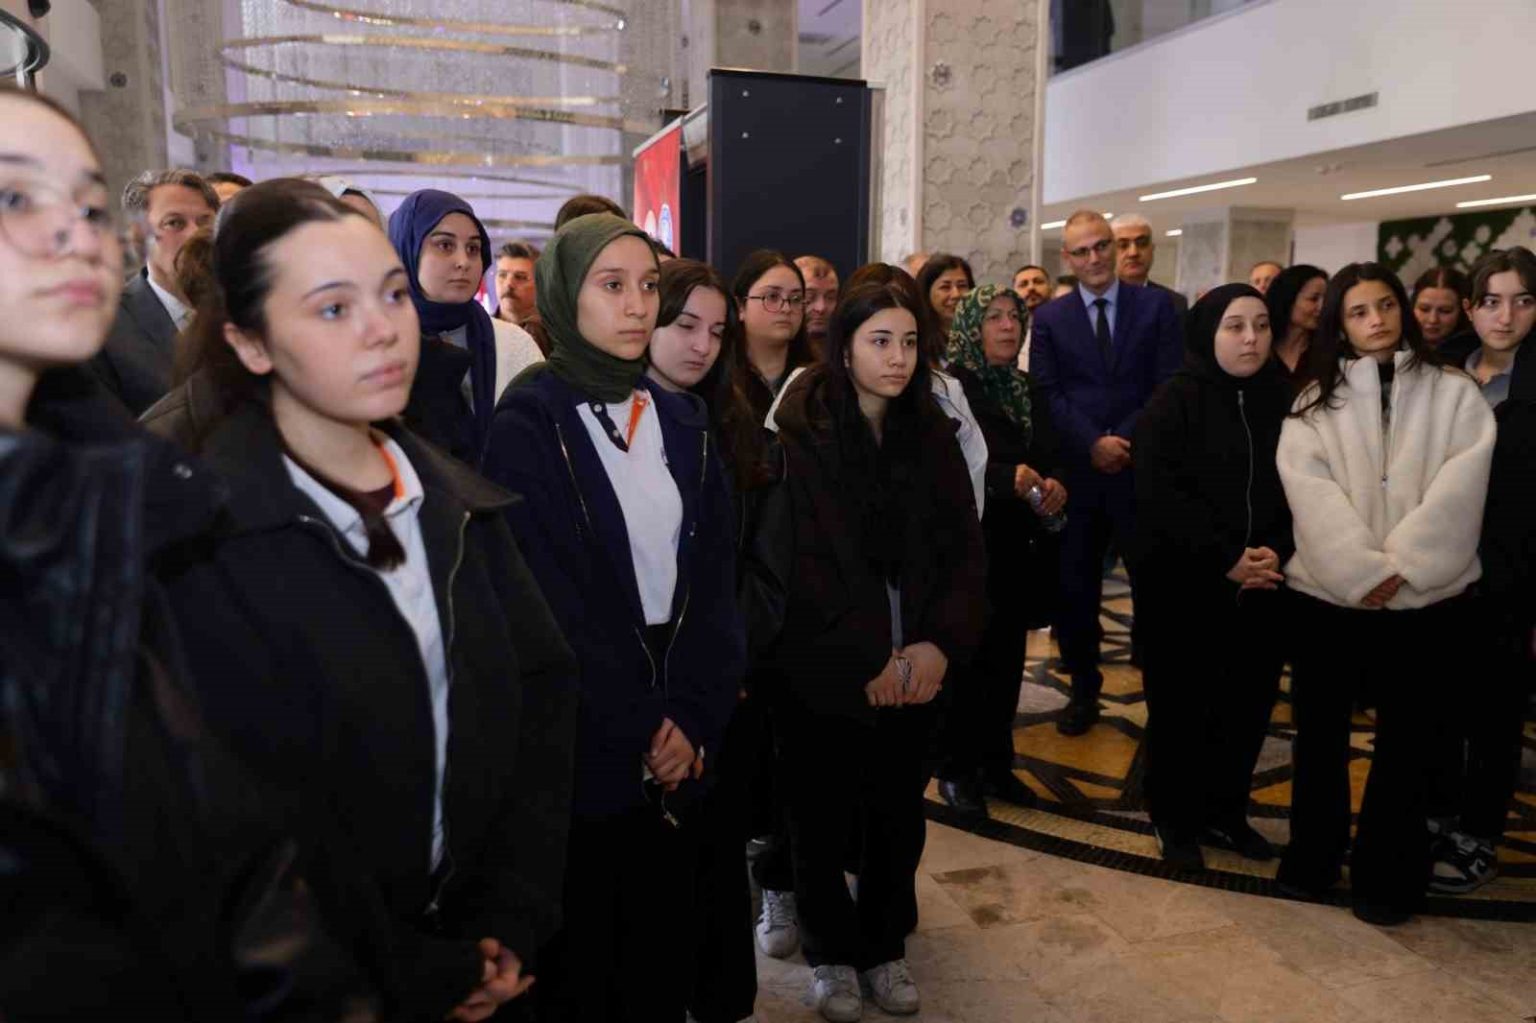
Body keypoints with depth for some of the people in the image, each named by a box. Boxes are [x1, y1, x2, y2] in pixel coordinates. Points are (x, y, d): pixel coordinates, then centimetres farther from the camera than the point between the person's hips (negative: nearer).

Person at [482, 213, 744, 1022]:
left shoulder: (683, 422, 6)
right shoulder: (527, 427, -10)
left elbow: (715, 578, 3)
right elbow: (544, 606, -14)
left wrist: (693, 717, -8)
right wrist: (637, 733, -11)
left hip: (678, 741, 5)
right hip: (580, 748, -4)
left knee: (666, 946, 18)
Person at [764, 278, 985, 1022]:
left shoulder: (931, 435, 5)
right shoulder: (802, 435, -10)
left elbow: (964, 548, 3)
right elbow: (802, 563, -14)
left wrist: (940, 643, -11)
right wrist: (865, 660, -14)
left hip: (915, 667, 4)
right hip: (825, 670, -4)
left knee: (898, 816, 13)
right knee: (823, 818, 10)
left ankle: (884, 946, 34)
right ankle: (832, 952, 31)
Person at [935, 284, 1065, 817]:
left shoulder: (1026, 389, 14)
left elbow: (1050, 456, 13)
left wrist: (1054, 485, -9)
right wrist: (1011, 478, -27)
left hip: (1018, 546, 6)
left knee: (1007, 659, 12)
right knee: (966, 659, 1)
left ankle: (996, 761, 26)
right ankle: (957, 769, 16)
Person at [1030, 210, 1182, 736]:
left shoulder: (1156, 305, 5)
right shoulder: (1049, 318, 7)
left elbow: (1169, 385, -1)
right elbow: (1048, 394, -1)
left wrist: (1127, 440, -12)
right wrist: (1093, 443, -14)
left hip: (1142, 466, -1)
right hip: (1076, 470, 1)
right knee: (1075, 586, 7)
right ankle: (1084, 690, 21)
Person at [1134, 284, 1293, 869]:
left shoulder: (1284, 401, 7)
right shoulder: (1175, 401, -6)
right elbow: (1159, 495, -14)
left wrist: (1277, 553, -12)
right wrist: (1226, 559, -17)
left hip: (1263, 588, 4)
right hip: (1184, 586, -4)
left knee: (1249, 705, 10)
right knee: (1181, 706, 5)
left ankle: (1225, 811, 29)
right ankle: (1175, 820, 22)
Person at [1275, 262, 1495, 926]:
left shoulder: (1453, 393, 4)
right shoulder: (1315, 402, 5)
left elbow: (1459, 489, -7)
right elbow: (1311, 494, -7)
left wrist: (1401, 567, -16)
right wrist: (1363, 572, -17)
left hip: (1425, 598, 0)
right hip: (1329, 594, 1)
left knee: (1407, 739, 8)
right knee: (1320, 733, 10)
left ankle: (1386, 873, 23)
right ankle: (1313, 853, 28)